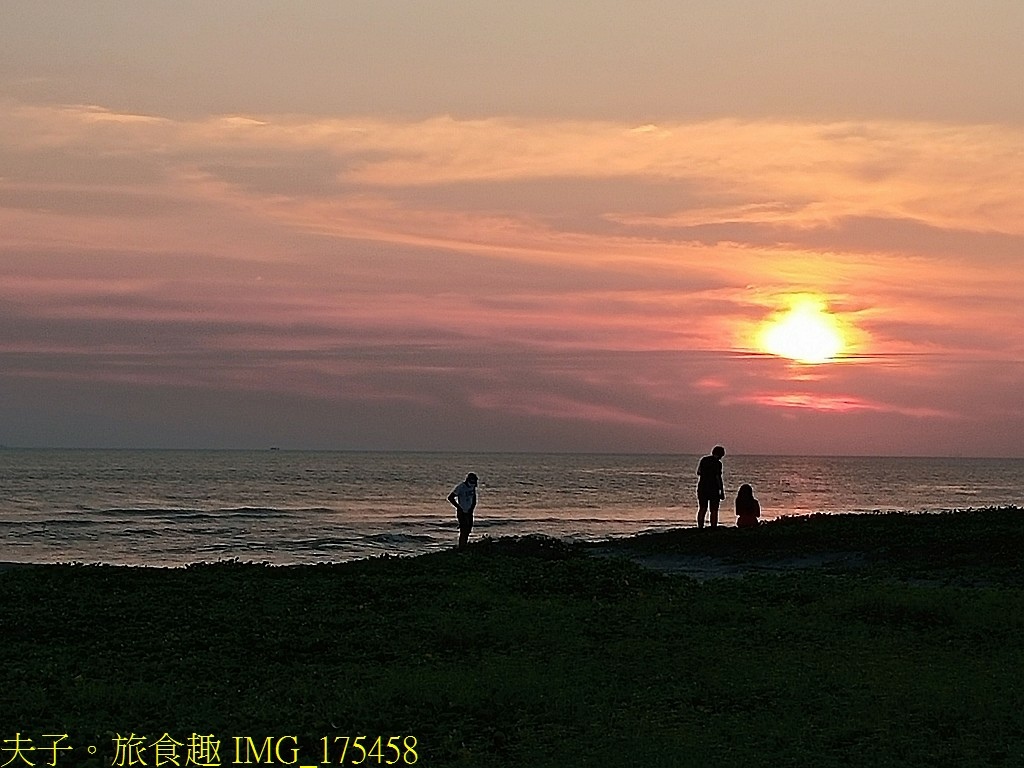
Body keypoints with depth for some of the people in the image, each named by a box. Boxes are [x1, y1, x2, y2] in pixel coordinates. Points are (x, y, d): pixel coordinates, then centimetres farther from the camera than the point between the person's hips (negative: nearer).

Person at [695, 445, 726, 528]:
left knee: (702, 509, 11)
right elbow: (718, 478, -15)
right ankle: (713, 528, -2)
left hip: (702, 487, 5)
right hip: (713, 489, -5)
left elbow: (698, 473, 16)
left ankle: (700, 527, 8)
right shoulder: (718, 463, -12)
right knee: (714, 510, 1)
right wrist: (722, 492, -11)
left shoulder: (704, 460, 5)